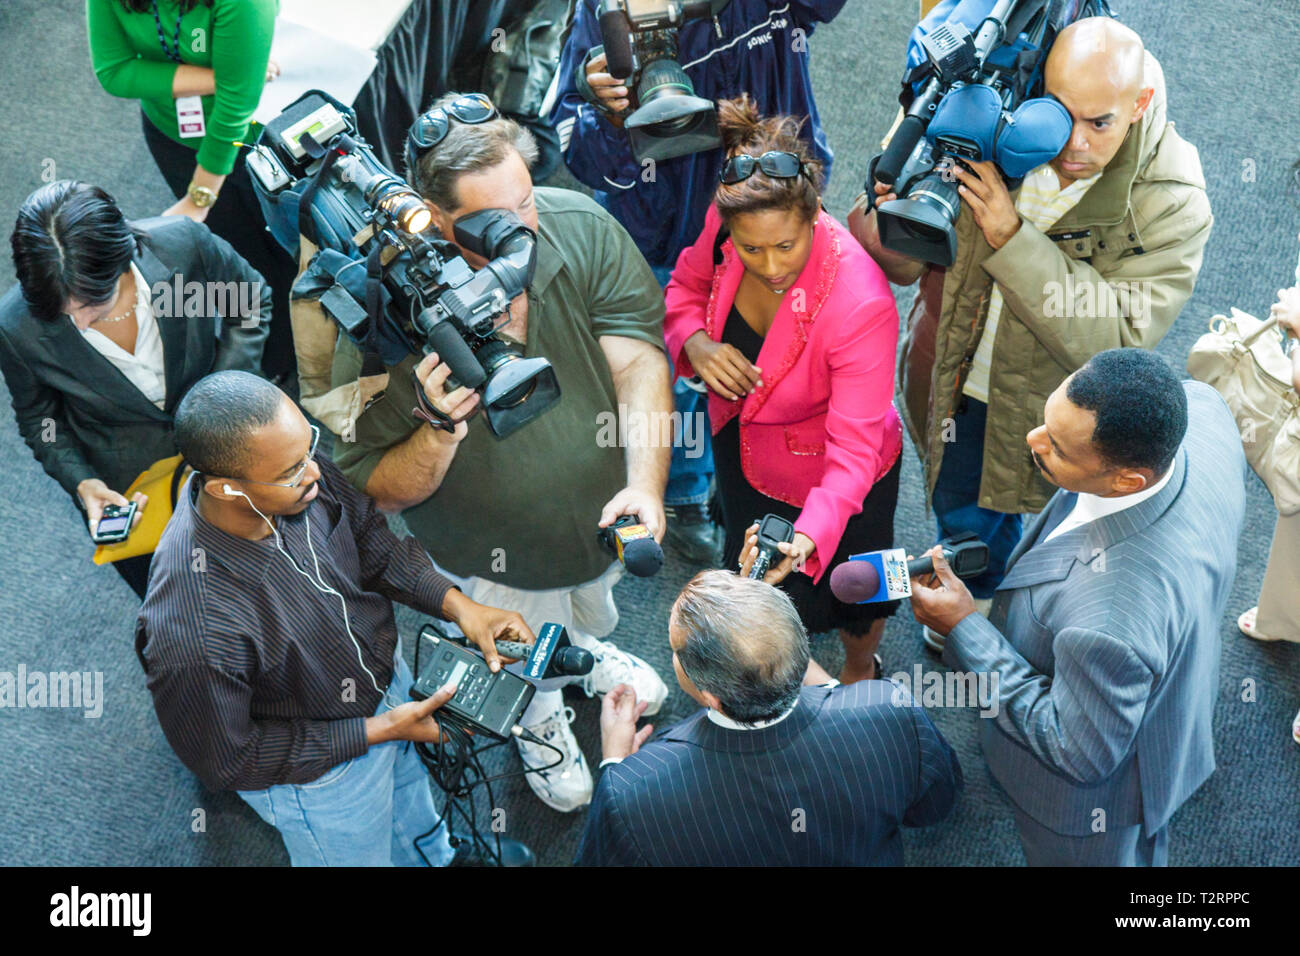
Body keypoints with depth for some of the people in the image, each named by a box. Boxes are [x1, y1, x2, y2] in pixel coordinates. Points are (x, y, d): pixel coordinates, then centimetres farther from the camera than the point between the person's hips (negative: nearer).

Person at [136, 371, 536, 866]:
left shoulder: (301, 474, -27)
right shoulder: (192, 630, -43)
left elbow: (370, 538, -5)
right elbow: (226, 761, -25)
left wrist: (457, 604, -17)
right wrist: (378, 730, -23)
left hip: (388, 672, 6)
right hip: (324, 777, -6)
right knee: (362, 854, 26)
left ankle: (439, 857, 67)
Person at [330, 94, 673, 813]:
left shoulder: (579, 226, -26)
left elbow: (639, 362, -25)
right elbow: (376, 491, -26)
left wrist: (644, 485, -40)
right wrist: (440, 429, -46)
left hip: (605, 514, 3)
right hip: (498, 559, -3)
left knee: (592, 612, 38)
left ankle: (584, 650, 76)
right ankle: (539, 715, 67)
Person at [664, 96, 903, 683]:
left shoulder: (862, 306, -41)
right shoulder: (724, 224, -26)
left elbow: (854, 451, -37)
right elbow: (686, 286, -2)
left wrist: (808, 537, -53)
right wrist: (695, 342, -24)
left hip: (827, 475, -4)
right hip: (743, 445, 5)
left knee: (844, 590, 25)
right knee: (752, 574, 31)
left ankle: (860, 669, 63)